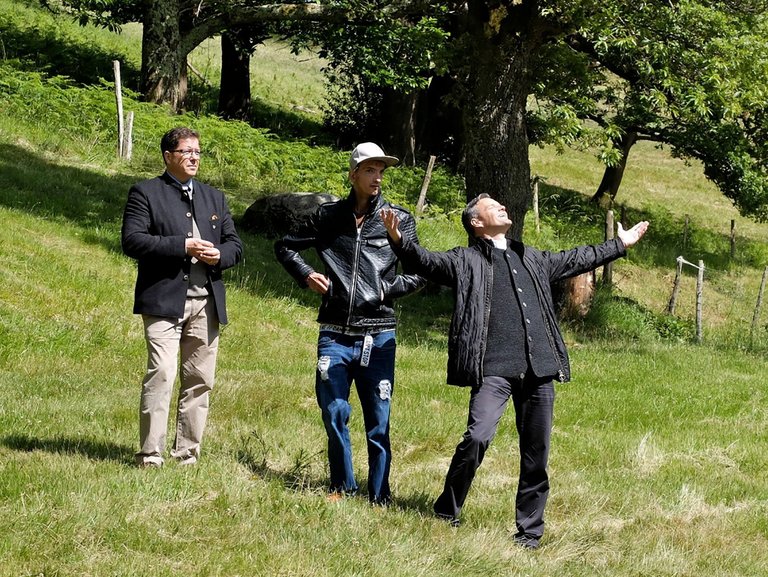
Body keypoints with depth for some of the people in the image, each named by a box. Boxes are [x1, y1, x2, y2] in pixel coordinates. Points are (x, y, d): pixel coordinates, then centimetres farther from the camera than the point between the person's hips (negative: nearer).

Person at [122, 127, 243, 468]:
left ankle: (187, 455, 10)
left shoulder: (214, 198, 22)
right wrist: (183, 246, -14)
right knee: (161, 375, -15)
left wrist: (219, 255, -3)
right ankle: (150, 456, -14)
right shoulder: (146, 193, 4)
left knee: (200, 381, 4)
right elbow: (132, 241, -8)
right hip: (164, 300, -5)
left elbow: (235, 245, 21)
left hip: (206, 302, 6)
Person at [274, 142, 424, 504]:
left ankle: (379, 496, 9)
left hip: (378, 336, -1)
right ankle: (342, 486, 20)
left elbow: (419, 273, 7)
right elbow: (285, 247, 18)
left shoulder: (399, 220, 2)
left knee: (378, 421, 1)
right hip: (335, 334, 1)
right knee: (334, 413, 4)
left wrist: (388, 288, -8)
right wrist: (305, 275, 2)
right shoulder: (328, 217, 6)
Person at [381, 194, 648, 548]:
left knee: (536, 452, 6)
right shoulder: (466, 261, 8)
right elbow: (426, 263, -7)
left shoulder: (532, 259, 25)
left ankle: (529, 531, 16)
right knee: (477, 437, -20)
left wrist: (620, 245, 46)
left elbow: (576, 260, 38)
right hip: (493, 371, -5)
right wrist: (399, 241, -26)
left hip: (539, 370, 5)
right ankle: (446, 515, -4)